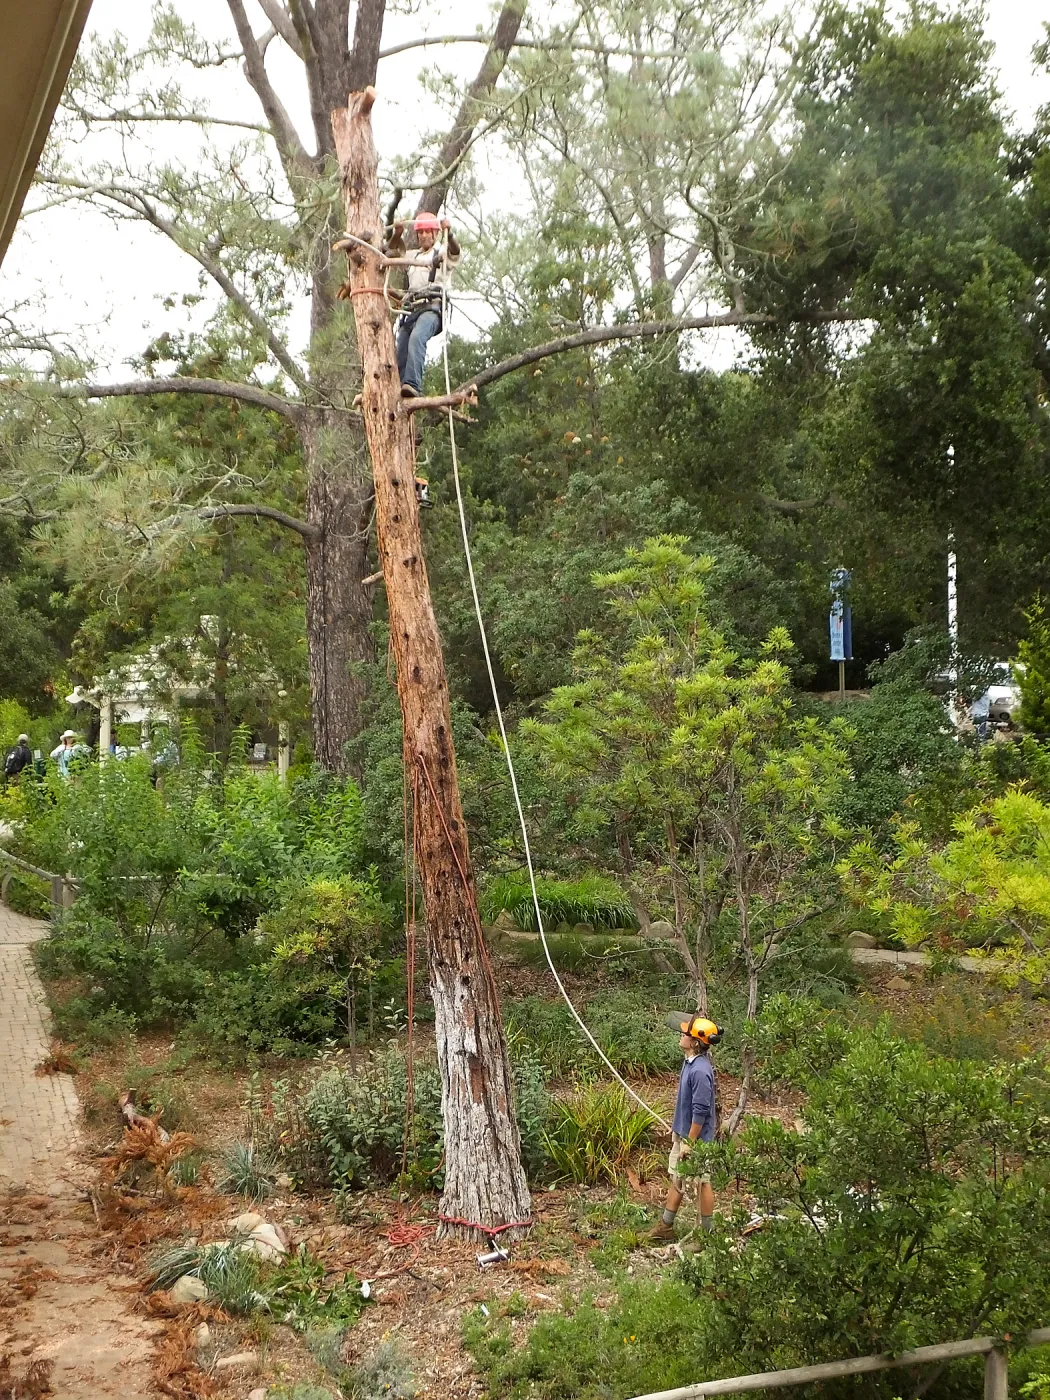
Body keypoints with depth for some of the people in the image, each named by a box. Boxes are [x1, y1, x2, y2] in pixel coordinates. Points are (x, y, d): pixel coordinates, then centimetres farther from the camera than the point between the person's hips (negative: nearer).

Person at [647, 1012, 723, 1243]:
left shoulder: (700, 1071, -27)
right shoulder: (690, 1062, 2)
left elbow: (700, 1111, -25)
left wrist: (689, 1142, -21)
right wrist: (677, 1129, 20)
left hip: (696, 1138, -10)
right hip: (683, 1133, 10)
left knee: (701, 1183, 5)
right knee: (677, 1179, 18)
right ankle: (666, 1226, 30)